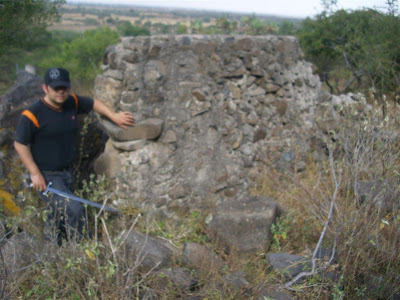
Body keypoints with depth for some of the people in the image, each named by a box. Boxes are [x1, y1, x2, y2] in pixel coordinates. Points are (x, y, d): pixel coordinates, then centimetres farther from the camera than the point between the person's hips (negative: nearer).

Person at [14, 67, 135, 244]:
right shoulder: (32, 115, -18)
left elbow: (93, 103, 17)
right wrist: (35, 174, -16)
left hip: (66, 172, 7)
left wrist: (114, 116, 6)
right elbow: (20, 144, -13)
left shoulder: (72, 102, -1)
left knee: (60, 216, 20)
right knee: (75, 211, -18)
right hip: (46, 177, -7)